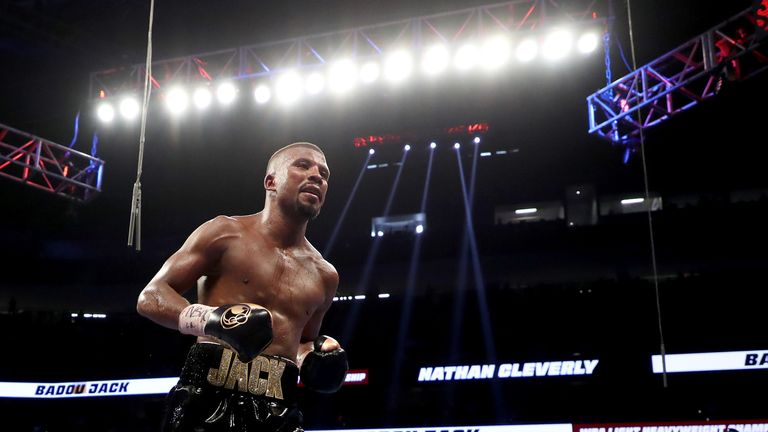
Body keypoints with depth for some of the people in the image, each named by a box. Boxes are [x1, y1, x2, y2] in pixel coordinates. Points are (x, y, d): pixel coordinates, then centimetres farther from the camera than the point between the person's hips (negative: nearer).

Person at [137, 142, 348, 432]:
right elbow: (150, 296, 0)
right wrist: (208, 319, -19)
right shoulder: (225, 233, 3)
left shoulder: (324, 275, 16)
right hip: (208, 398, -4)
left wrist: (314, 354, 6)